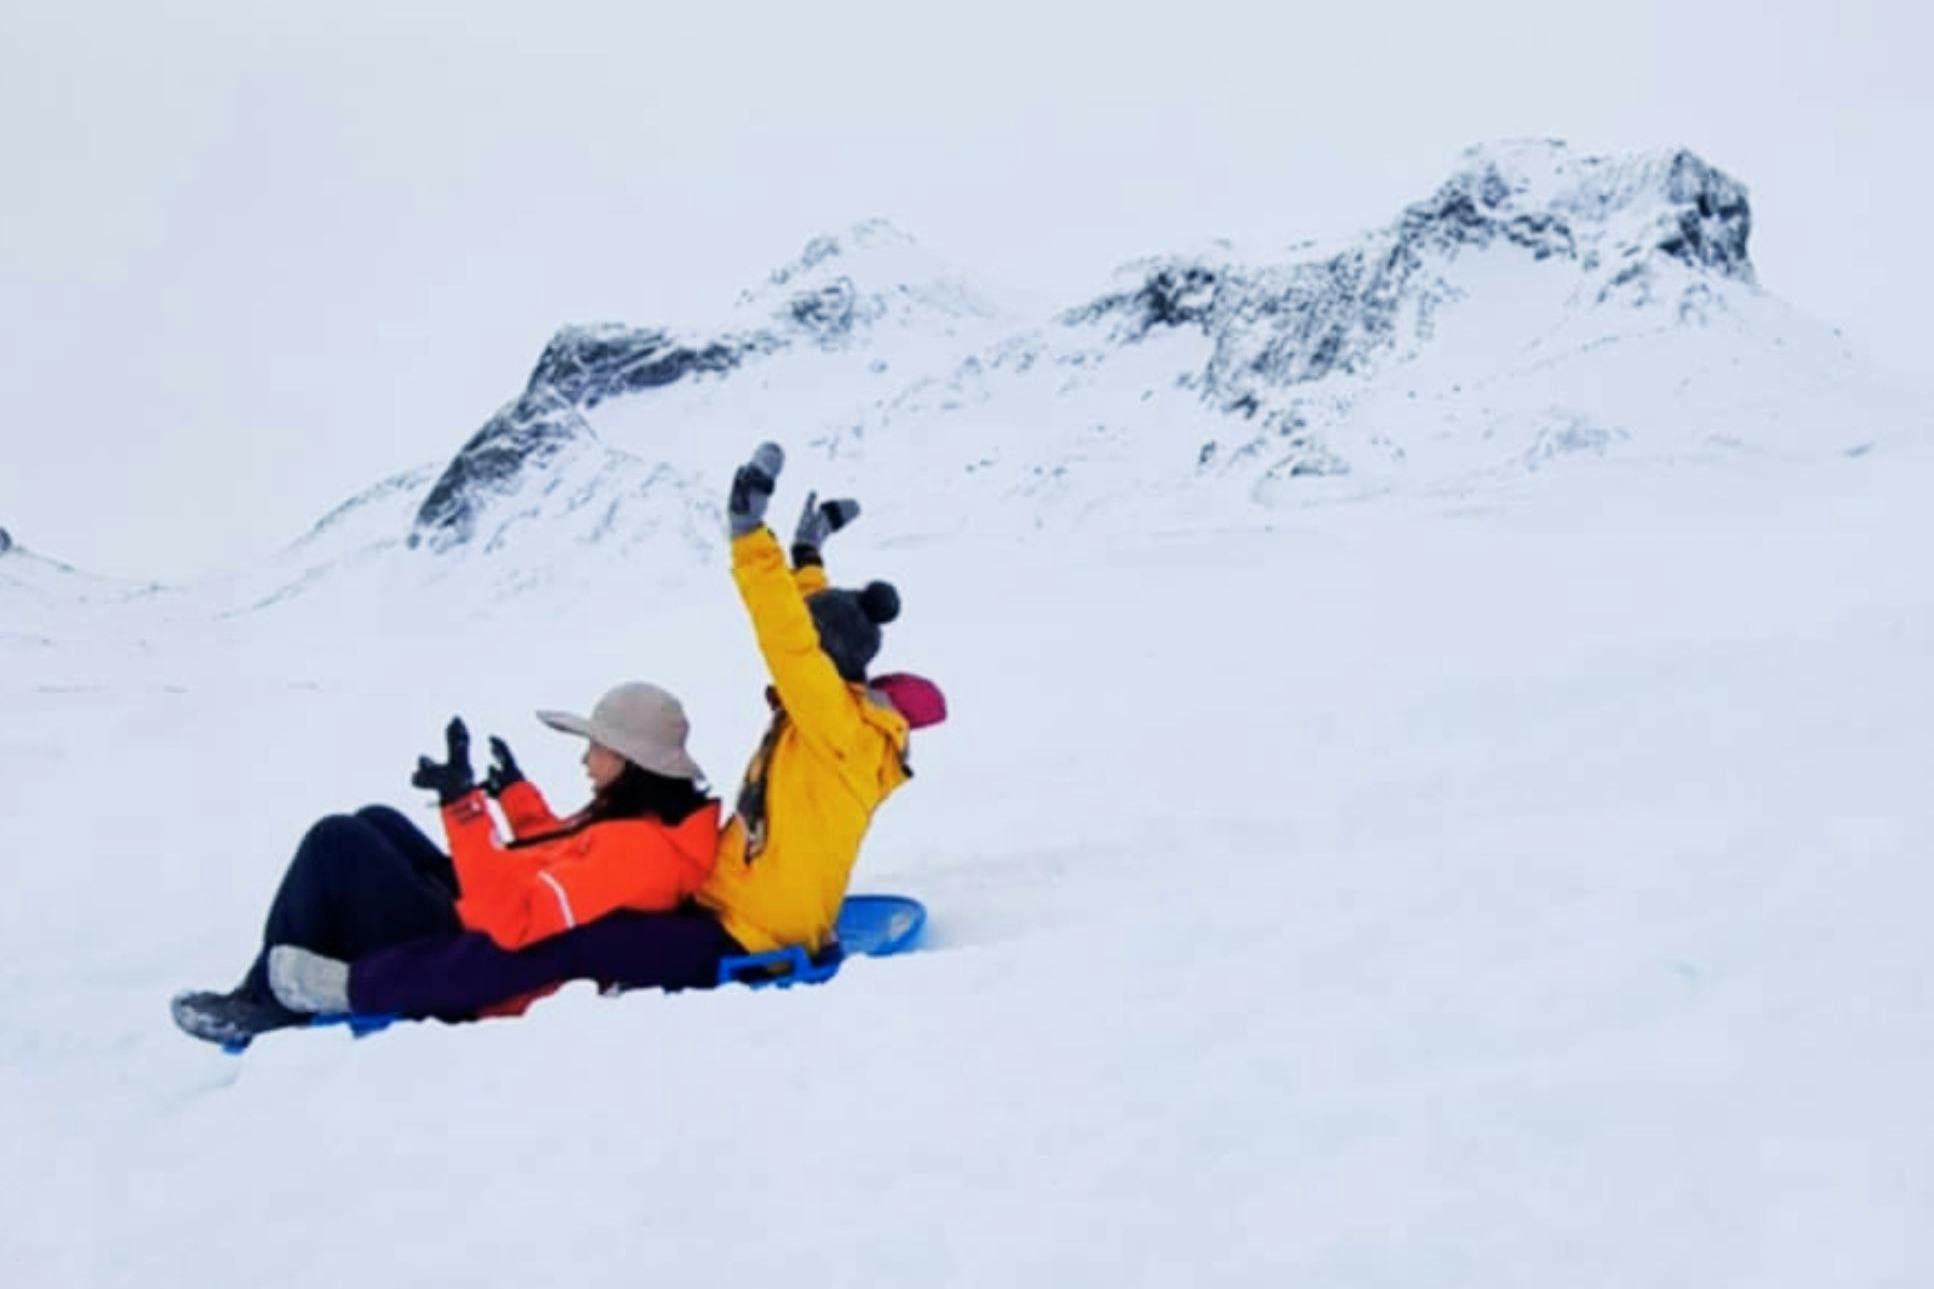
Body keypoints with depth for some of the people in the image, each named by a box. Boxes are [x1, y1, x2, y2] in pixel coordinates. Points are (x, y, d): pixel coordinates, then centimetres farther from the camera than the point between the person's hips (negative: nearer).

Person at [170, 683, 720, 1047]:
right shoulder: (652, 819, 4)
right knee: (378, 822, 20)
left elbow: (515, 919, -36)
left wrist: (466, 807, -37)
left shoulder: (634, 848, -27)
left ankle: (270, 1001, 8)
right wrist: (517, 795, 22)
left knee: (337, 842, -7)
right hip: (478, 928, 11)